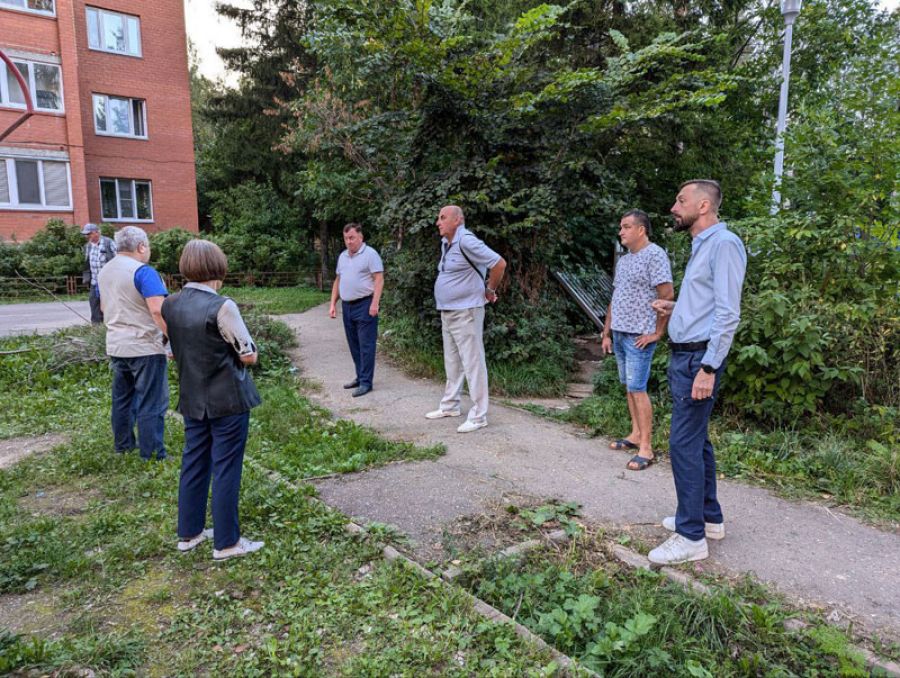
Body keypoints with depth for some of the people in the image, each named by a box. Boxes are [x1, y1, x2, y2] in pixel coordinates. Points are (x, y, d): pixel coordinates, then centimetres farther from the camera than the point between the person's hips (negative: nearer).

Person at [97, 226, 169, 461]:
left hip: (116, 346, 9)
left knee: (122, 398, 19)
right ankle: (152, 454, 3)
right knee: (151, 403, -2)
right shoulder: (143, 272, -16)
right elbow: (158, 311, -25)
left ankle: (123, 445, 29)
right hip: (145, 347, -8)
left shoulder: (104, 271, 12)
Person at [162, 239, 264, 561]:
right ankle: (226, 543, 15)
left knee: (194, 464, 18)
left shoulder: (170, 305, 1)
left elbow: (175, 350, 12)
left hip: (192, 399, 7)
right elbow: (249, 356, -15)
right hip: (228, 399, -7)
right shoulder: (222, 307, -20)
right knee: (226, 469, 3)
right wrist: (240, 352, 5)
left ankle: (189, 533, 31)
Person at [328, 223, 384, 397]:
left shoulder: (370, 254, -7)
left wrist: (374, 304, -21)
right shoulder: (342, 256, 15)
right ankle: (360, 377, 23)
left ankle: (366, 382, -1)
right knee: (354, 345, 13)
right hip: (347, 306, 8)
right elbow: (337, 281, 20)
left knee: (366, 345, -5)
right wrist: (333, 304, 14)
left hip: (364, 305, -7)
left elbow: (379, 279, -13)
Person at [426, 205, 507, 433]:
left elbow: (499, 263, -21)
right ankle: (450, 406, 30)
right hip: (447, 312, 10)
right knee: (452, 362, 18)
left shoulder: (466, 241, -18)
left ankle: (478, 416, 2)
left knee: (472, 363, -4)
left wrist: (490, 290, -8)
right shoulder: (446, 243, 11)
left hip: (465, 312, -10)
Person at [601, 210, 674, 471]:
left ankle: (646, 447, -1)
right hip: (619, 334, 8)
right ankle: (636, 434, 23)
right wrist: (607, 333, 16)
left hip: (639, 336, -8)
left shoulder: (654, 255, -10)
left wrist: (657, 332, -15)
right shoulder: (623, 260, 16)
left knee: (637, 389, -8)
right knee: (628, 387, 13)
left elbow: (668, 295, -17)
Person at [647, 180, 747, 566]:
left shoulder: (724, 244, -13)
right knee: (696, 439, 16)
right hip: (683, 356, 10)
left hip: (698, 359, -10)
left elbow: (727, 313, -20)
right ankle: (709, 517, 29)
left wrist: (708, 367, -24)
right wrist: (674, 307, 14)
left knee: (684, 444, -8)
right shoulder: (701, 246, 17)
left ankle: (691, 537, 3)